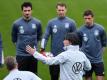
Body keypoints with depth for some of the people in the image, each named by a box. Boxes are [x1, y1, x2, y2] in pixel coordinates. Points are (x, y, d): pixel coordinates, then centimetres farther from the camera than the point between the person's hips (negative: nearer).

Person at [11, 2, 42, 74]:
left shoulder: (37, 23, -3)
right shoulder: (16, 23, -8)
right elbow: (14, 39, 7)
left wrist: (34, 44, 8)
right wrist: (19, 46, 8)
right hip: (21, 55, -1)